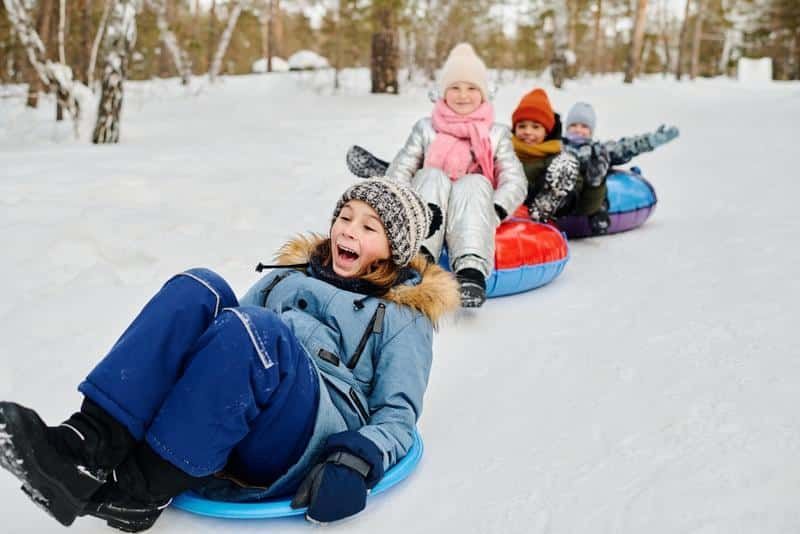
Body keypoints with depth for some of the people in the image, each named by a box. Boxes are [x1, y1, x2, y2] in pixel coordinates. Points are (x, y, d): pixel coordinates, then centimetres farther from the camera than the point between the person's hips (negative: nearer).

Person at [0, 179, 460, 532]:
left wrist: (359, 462, -17)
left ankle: (139, 488, -26)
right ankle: (90, 445, -32)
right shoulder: (292, 273, 27)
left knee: (251, 328, -33)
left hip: (309, 443, -4)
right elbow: (235, 329, 26)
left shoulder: (404, 317, 14)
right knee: (201, 289, -20)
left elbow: (398, 413, 4)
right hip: (222, 422, 5)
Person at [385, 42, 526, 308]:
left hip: (475, 212, 0)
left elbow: (515, 181, 3)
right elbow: (398, 172, 5)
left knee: (475, 183, -31)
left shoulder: (497, 134, 16)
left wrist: (493, 213, -17)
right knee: (431, 177, -28)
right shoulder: (425, 129, 17)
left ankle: (472, 271, -56)